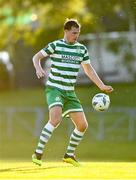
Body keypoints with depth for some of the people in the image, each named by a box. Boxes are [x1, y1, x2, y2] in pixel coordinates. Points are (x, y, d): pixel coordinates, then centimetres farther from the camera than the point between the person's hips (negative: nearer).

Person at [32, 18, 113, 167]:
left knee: (82, 125, 2)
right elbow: (36, 57, 2)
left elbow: (88, 69, 19)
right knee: (56, 119, -29)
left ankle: (69, 155, 22)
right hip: (54, 89, -6)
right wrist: (38, 68, -20)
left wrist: (102, 86, 13)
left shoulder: (81, 49, 9)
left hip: (69, 93, 6)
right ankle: (38, 153, -23)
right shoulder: (55, 46, -6)